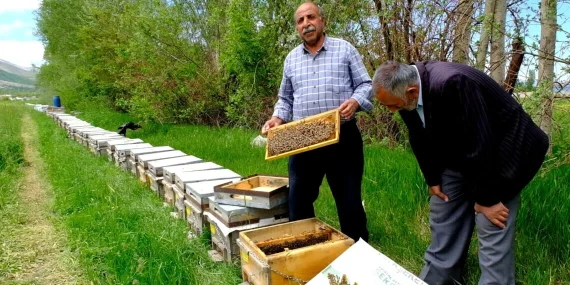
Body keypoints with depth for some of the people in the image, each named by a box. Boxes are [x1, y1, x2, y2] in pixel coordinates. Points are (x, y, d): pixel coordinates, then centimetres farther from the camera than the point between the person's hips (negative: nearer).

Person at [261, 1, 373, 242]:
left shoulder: (344, 49, 4)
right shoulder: (291, 59, 14)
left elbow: (366, 85, 2)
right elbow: (285, 99, 19)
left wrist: (355, 101, -19)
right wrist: (278, 118, 0)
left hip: (343, 138, -3)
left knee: (349, 201, 8)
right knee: (298, 203, 10)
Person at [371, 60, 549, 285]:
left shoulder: (452, 84, -37)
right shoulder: (404, 89, -13)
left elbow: (480, 145, -32)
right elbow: (420, 140, 1)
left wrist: (485, 199, -22)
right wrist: (432, 179, 3)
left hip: (498, 154, -7)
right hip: (458, 158, 7)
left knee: (491, 232, -9)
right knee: (442, 218, 12)